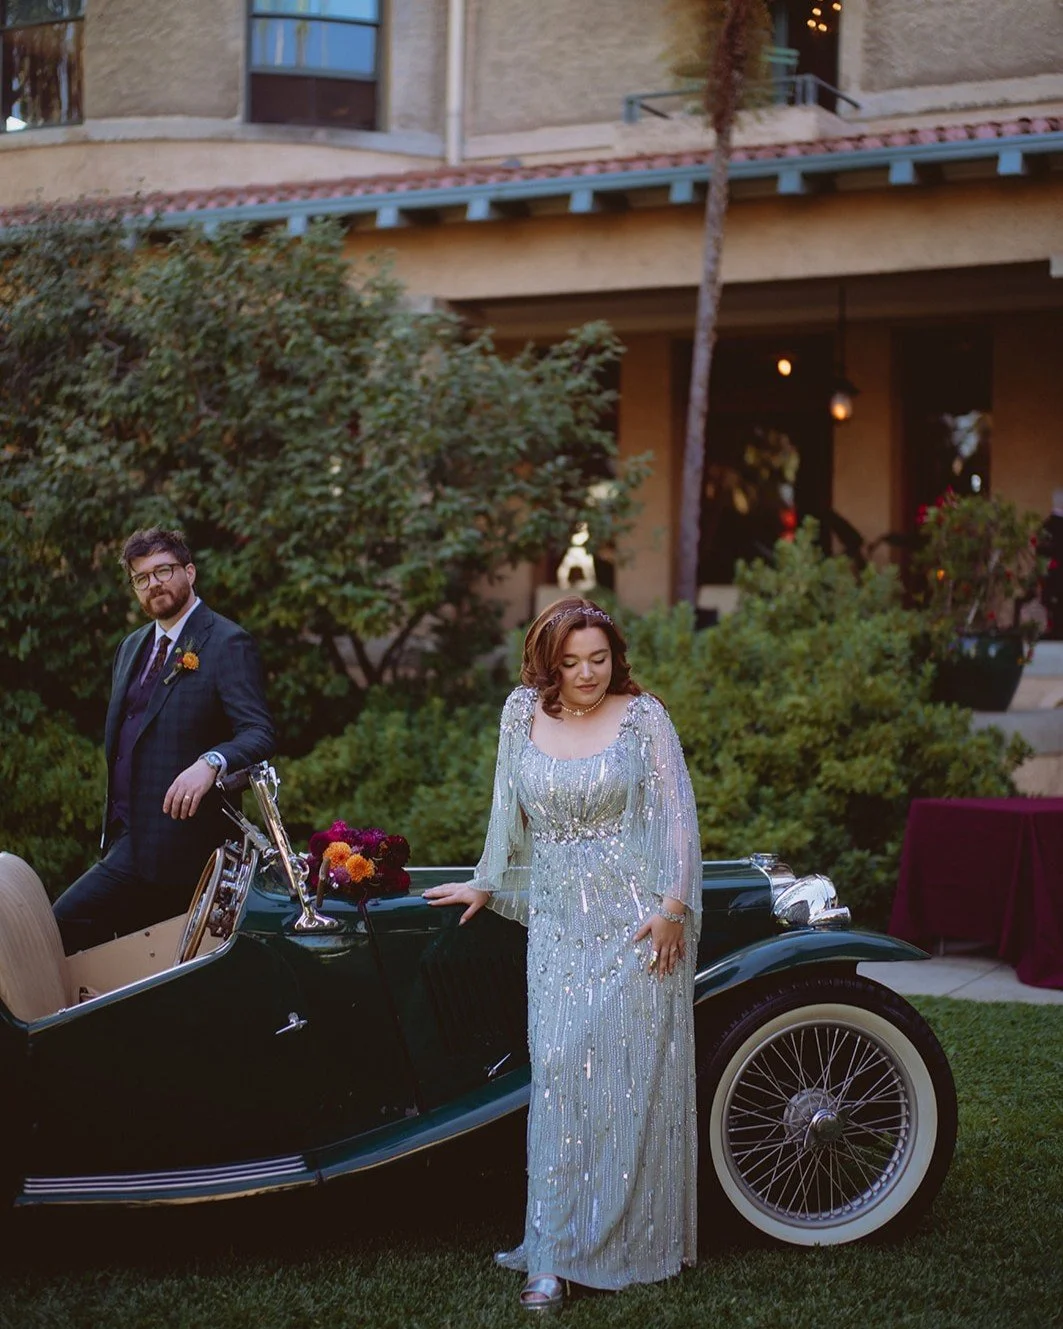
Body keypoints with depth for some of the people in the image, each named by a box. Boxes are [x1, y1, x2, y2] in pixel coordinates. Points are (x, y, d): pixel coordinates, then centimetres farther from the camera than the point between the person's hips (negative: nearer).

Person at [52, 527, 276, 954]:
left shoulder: (227, 644, -9)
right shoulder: (132, 646, 16)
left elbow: (259, 734, -19)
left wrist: (209, 763, -39)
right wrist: (111, 828, 18)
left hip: (170, 836, -8)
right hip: (126, 832, 8)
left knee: (65, 925, -17)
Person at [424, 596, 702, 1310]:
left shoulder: (644, 716, -1)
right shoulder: (523, 713, 8)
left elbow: (679, 815, -3)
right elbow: (511, 812, 21)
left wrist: (673, 908, -11)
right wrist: (486, 884, 28)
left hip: (639, 921, -2)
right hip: (558, 924, 3)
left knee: (635, 1072, 0)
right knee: (560, 1070, -5)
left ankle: (643, 1238, 13)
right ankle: (557, 1255, -3)